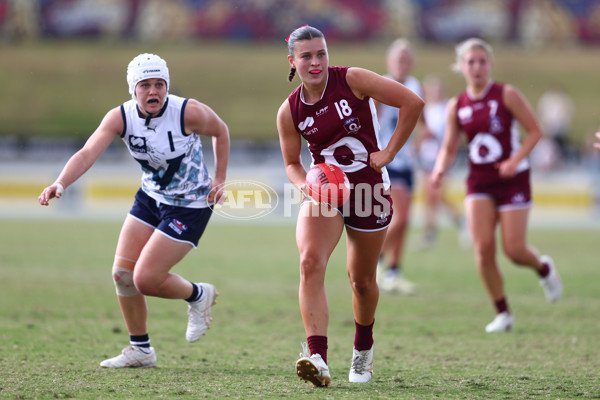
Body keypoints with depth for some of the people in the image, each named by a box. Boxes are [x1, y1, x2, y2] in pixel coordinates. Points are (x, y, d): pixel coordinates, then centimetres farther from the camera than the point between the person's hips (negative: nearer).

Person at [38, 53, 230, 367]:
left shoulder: (189, 112, -23)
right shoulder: (121, 117, -16)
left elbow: (220, 131, -2)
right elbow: (87, 153, -29)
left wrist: (219, 179, -4)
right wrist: (60, 184, -47)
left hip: (189, 206, -5)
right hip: (150, 197, 5)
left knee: (146, 279, -11)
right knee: (122, 274, 1)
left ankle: (198, 296, 19)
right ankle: (140, 350, 19)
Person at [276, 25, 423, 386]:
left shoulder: (352, 80, -13)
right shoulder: (289, 112, -3)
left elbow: (412, 103, -14)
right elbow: (292, 163, 10)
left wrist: (389, 153, -13)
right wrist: (305, 184, -12)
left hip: (369, 190, -1)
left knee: (362, 281, 10)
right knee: (310, 261, -25)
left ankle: (363, 349, 41)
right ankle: (318, 359, -33)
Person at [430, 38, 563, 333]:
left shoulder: (507, 95, -7)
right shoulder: (457, 106, 4)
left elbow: (535, 130, -6)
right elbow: (449, 147, 10)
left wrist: (516, 160, -19)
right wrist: (440, 168, -11)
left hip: (512, 179, -3)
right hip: (479, 183, 3)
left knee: (514, 250, -8)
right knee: (483, 248, -11)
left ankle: (544, 268, 29)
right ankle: (503, 314, 2)